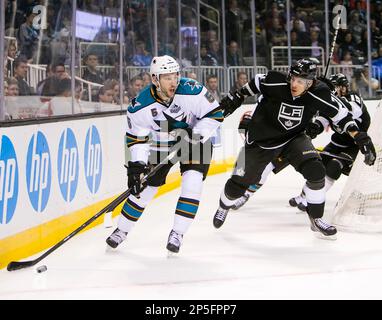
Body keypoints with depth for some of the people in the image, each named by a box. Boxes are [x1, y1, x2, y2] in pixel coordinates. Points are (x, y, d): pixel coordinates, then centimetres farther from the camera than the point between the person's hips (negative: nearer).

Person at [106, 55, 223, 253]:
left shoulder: (191, 91, -28)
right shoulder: (141, 105, -23)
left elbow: (214, 113, -17)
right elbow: (136, 138, -13)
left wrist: (197, 134, -28)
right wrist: (137, 164, -24)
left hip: (195, 142, -1)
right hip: (161, 145, 1)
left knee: (192, 183, -20)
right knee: (145, 187, 3)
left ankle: (177, 233, -8)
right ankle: (121, 230, 24)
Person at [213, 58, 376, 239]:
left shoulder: (318, 95, -24)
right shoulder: (275, 83, -27)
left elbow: (340, 114, -12)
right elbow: (256, 83, -6)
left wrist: (359, 136, -16)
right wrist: (237, 97, 1)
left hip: (293, 138, 1)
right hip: (260, 139, -1)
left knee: (315, 171, -21)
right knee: (239, 183, 7)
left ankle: (316, 219, -2)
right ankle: (224, 206, 43)